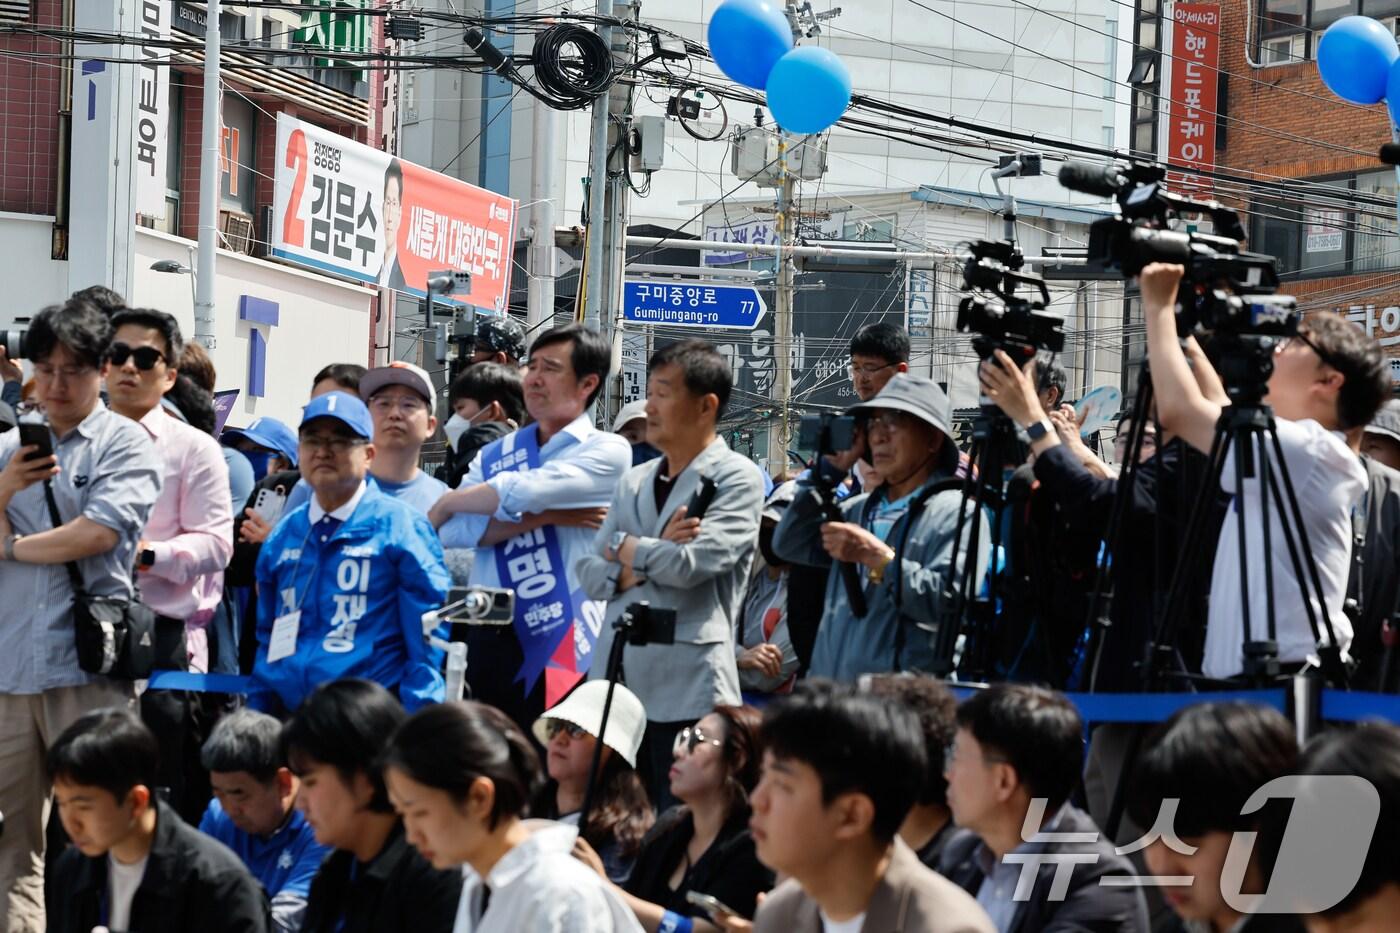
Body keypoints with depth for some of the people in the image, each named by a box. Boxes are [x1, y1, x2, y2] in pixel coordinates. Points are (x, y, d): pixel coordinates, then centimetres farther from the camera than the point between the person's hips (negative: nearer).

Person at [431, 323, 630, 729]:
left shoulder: (607, 452, -1)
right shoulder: (494, 454, 14)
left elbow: (520, 492, -15)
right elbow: (454, 531, -3)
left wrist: (447, 502, 1)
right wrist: (544, 517, -13)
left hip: (561, 641, -5)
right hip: (488, 637, 5)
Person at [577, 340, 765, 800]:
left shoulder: (737, 479, -3)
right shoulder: (634, 482, 17)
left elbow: (690, 565, -16)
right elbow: (590, 574, 11)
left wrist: (624, 548, 1)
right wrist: (650, 561, -8)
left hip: (688, 692, -6)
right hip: (617, 681, 6)